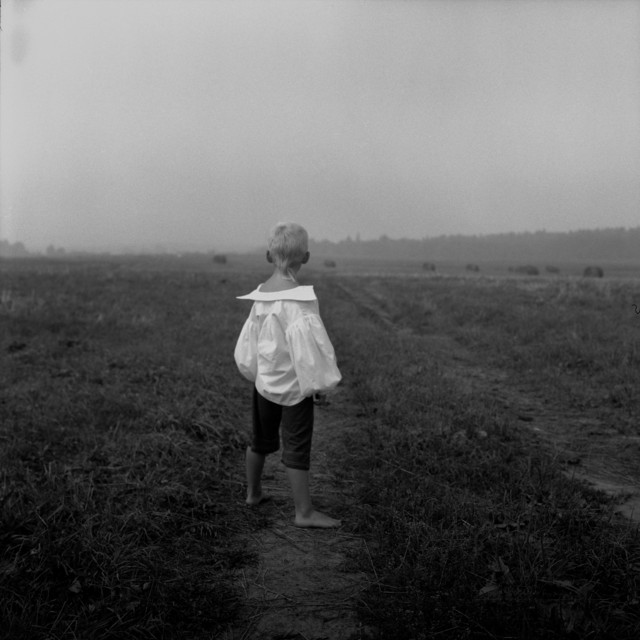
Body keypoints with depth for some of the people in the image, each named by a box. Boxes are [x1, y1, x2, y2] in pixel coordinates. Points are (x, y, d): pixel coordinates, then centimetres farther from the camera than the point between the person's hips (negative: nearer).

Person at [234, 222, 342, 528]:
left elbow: (248, 342, 5)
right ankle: (304, 512, 10)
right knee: (297, 447, 2)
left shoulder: (260, 294, -1)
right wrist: (321, 382, -15)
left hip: (264, 380, 7)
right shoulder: (297, 297, -22)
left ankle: (253, 492, 38)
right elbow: (304, 339, -25)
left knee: (261, 439, 21)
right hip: (294, 385, -7)